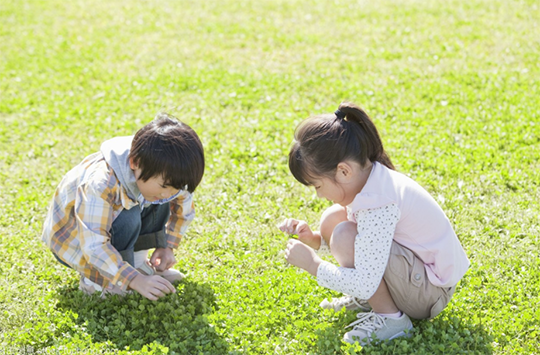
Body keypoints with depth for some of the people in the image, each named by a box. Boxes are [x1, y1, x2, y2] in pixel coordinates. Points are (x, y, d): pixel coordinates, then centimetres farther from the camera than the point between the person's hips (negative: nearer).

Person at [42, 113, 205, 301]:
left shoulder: (163, 172, -19)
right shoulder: (101, 185, -40)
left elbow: (184, 210, 0)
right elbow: (93, 246, -41)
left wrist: (168, 246, -10)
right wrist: (135, 280, -44)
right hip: (73, 240, -7)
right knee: (128, 218, -33)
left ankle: (137, 262, -3)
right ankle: (97, 279, -17)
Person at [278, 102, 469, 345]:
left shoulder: (378, 205, -31)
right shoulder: (369, 176, -3)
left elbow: (365, 285, -33)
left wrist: (312, 264, -20)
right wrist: (313, 239, -4)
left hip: (431, 294, -9)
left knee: (345, 236, -28)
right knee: (333, 218, 1)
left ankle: (390, 318, -11)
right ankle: (368, 299, 10)